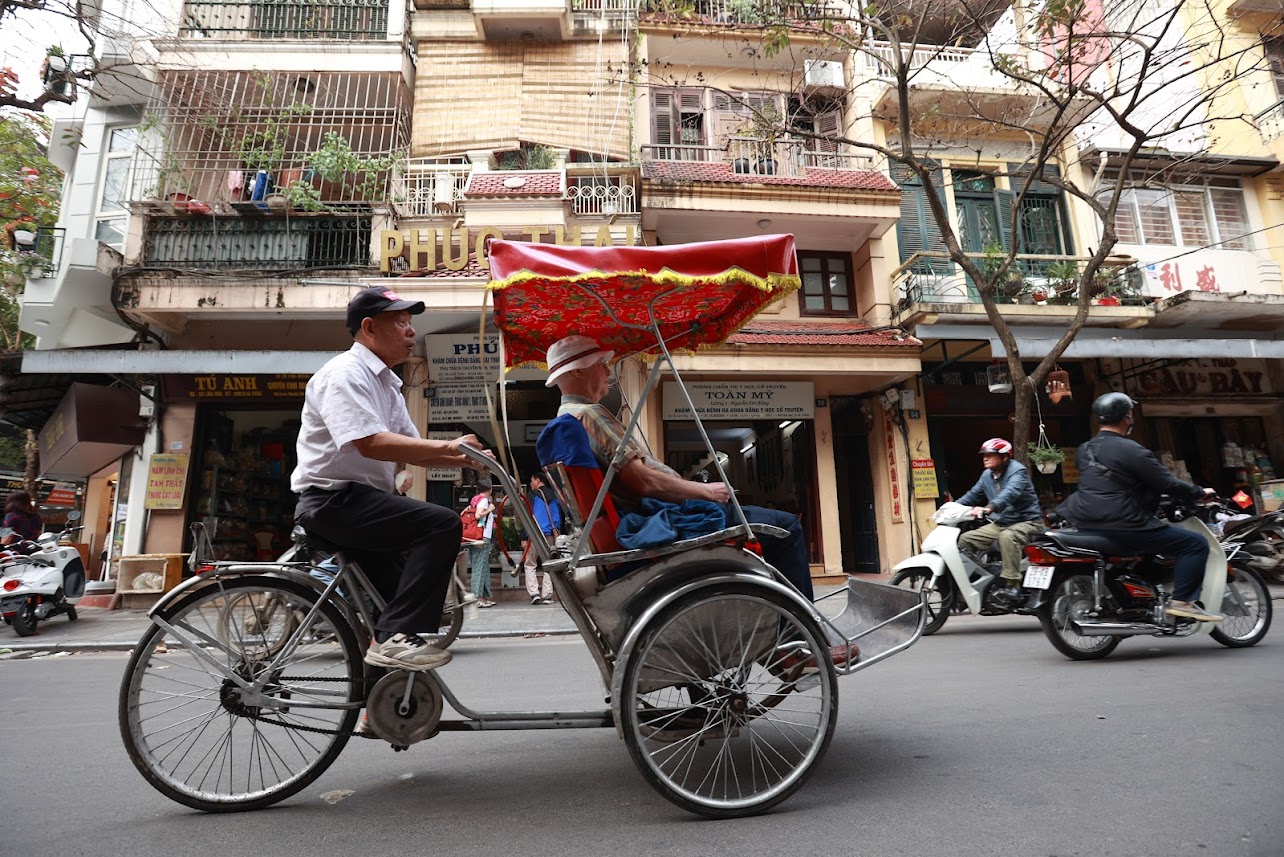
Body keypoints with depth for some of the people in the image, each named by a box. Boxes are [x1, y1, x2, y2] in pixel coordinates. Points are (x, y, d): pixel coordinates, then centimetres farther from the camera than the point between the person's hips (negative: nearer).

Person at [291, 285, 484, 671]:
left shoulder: (386, 384, 16)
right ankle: (397, 635, -22)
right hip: (334, 499, -10)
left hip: (362, 501, 10)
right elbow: (371, 444, -26)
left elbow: (414, 450, 13)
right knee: (441, 523, -26)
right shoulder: (345, 373, -13)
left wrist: (463, 460, -3)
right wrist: (446, 446, -25)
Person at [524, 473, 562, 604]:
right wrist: (556, 532, 13)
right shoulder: (552, 496, 15)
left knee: (530, 565, 2)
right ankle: (547, 596, 4)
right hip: (549, 535, 5)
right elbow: (558, 515, 13)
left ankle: (534, 593, -9)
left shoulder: (533, 494, -1)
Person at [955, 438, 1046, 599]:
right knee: (965, 539, -2)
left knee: (1007, 536, -40)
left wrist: (988, 508, -53)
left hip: (1027, 521, -8)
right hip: (1000, 523, 8)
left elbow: (1010, 493, -36)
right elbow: (974, 494, 13)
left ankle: (1013, 585, -36)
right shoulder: (987, 474, 9)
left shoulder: (1017, 470, -17)